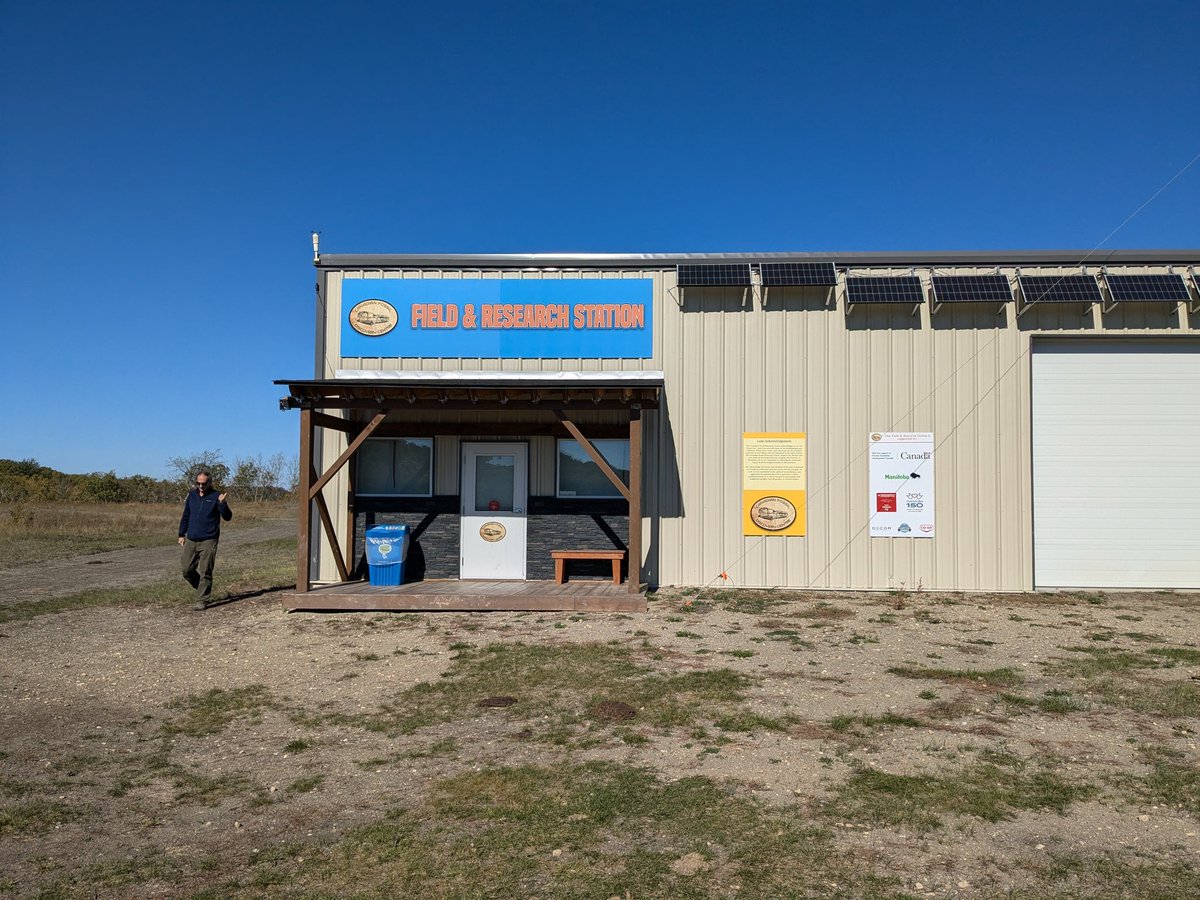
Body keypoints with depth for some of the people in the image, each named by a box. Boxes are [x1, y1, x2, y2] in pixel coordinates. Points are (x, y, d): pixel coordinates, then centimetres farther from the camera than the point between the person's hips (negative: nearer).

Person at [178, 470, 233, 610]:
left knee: (205, 572, -4)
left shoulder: (215, 497, -4)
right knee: (187, 571, 6)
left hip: (208, 541, -5)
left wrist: (222, 504, -27)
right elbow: (185, 516, 20)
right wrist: (181, 535, 18)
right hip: (191, 540, 5)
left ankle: (202, 600, 3)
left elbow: (227, 517, -10)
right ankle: (203, 589, 28)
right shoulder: (192, 496, 10)